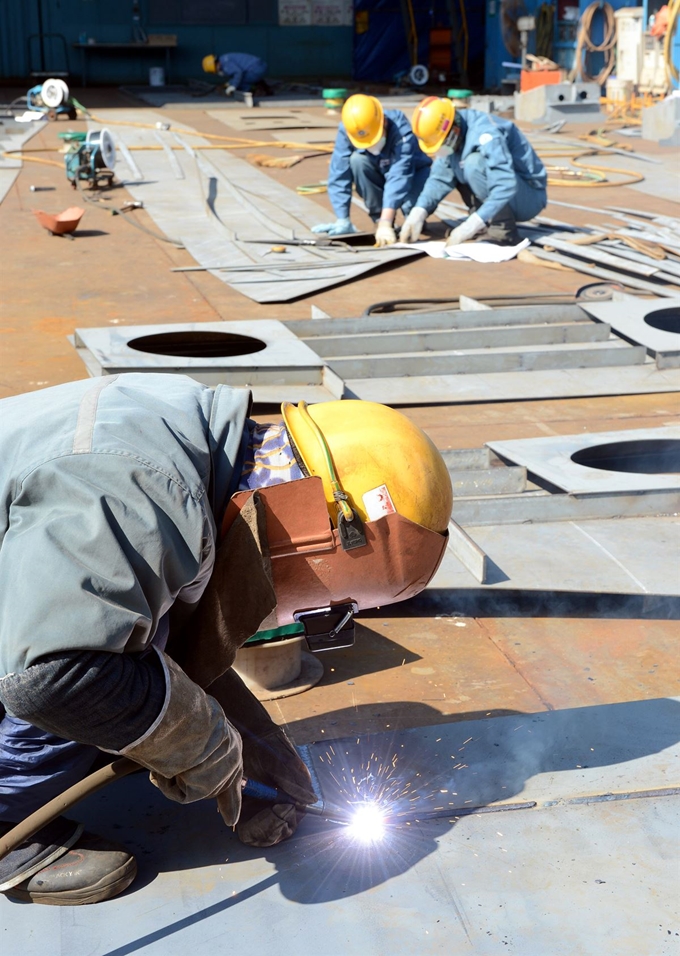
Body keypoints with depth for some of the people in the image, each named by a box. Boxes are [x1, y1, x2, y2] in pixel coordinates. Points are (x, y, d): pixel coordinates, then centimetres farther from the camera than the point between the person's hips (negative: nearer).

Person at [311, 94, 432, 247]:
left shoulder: (400, 129, -35)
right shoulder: (346, 131, -26)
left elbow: (398, 176, -45)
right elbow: (338, 176, -26)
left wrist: (385, 223, -54)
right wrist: (343, 221, -33)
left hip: (412, 172, -3)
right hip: (381, 174, 4)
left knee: (413, 208, -36)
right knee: (357, 160, -29)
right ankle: (378, 217, -14)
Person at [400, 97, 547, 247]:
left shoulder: (485, 133, -27)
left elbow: (506, 186, -36)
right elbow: (440, 179, -3)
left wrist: (471, 225, -41)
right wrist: (418, 213, -19)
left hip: (528, 198, -8)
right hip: (499, 200, 8)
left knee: (474, 163, -28)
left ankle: (504, 230, -18)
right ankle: (487, 224, 2)